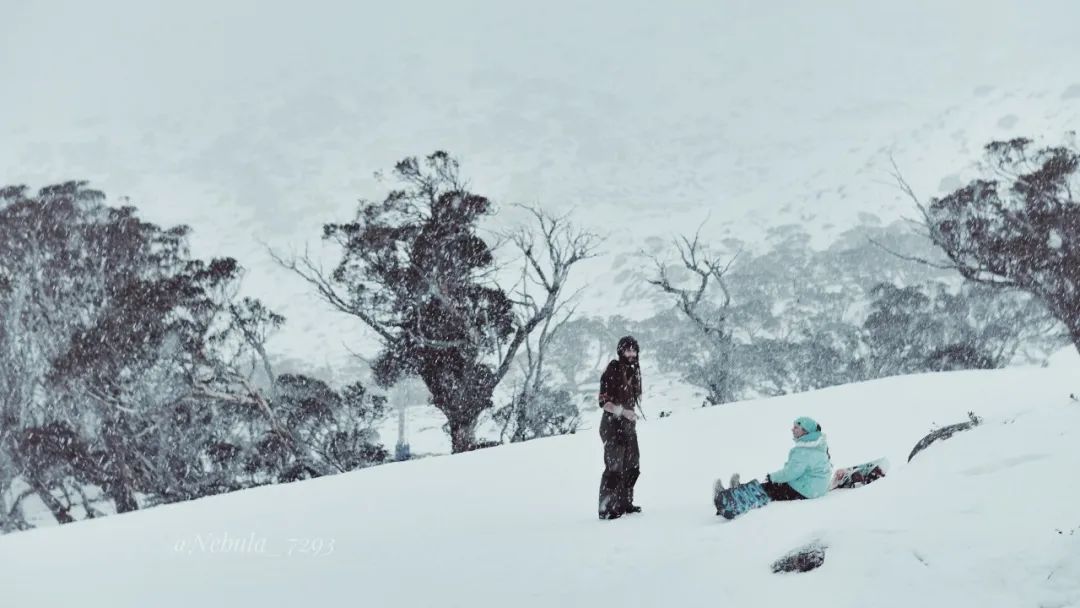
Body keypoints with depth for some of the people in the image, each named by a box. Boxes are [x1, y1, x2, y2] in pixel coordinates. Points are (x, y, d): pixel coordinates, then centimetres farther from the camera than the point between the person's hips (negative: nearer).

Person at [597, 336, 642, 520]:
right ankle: (607, 508, -6)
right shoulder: (613, 370, -12)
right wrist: (623, 412, -25)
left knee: (632, 466, 13)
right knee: (615, 467, -11)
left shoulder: (633, 370, 11)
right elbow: (604, 402, -15)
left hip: (628, 425, 8)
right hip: (612, 425, -8)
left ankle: (625, 503, 24)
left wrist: (632, 416, 18)